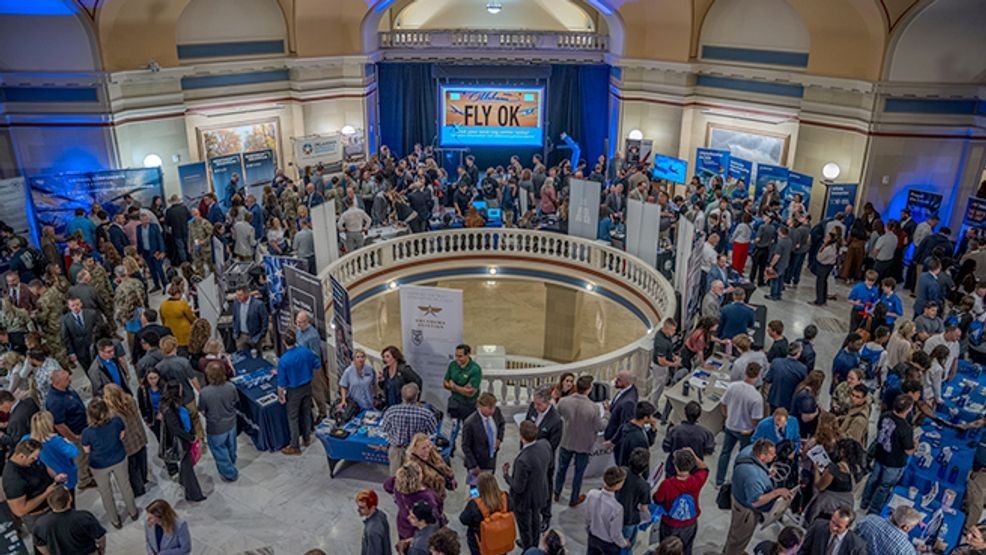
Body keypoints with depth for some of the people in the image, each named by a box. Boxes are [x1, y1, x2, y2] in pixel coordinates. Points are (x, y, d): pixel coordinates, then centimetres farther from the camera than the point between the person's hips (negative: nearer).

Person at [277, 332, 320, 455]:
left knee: (293, 417, 9)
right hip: (307, 387, 5)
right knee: (306, 413, 21)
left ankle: (295, 447, 17)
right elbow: (316, 366, 2)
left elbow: (281, 382, -17)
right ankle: (307, 439, 36)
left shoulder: (283, 360, -25)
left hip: (294, 391, -5)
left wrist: (280, 396, -2)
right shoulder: (306, 351, -12)